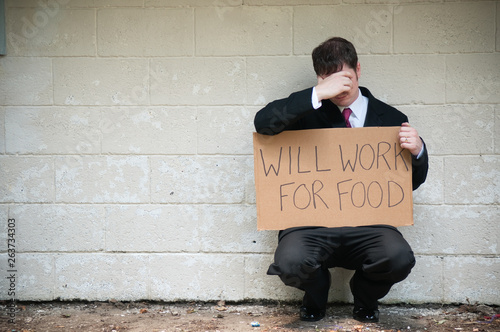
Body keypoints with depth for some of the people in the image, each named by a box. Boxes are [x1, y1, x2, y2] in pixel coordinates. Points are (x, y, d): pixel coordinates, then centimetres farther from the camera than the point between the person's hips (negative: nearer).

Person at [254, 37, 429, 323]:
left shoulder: (390, 118, 12)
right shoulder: (310, 113, 8)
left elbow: (412, 182, 16)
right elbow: (263, 123, -11)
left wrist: (417, 150, -8)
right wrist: (318, 94, -17)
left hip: (367, 224, 1)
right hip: (312, 222, -1)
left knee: (399, 257, -30)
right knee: (290, 262, -31)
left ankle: (365, 296, 8)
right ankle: (316, 292, 10)